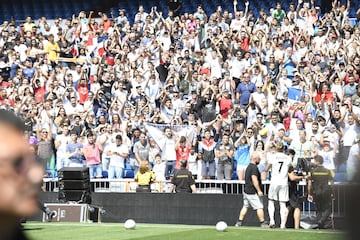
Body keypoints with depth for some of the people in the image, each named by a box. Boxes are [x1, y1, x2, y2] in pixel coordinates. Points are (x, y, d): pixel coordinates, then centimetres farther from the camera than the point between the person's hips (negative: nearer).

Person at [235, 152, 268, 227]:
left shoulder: (248, 166, 16)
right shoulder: (254, 168, -16)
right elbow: (254, 180, -22)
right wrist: (259, 190, -20)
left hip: (246, 190, 10)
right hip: (252, 192, -10)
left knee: (245, 206, 12)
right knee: (259, 207, -3)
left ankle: (239, 222, 10)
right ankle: (263, 223, 1)